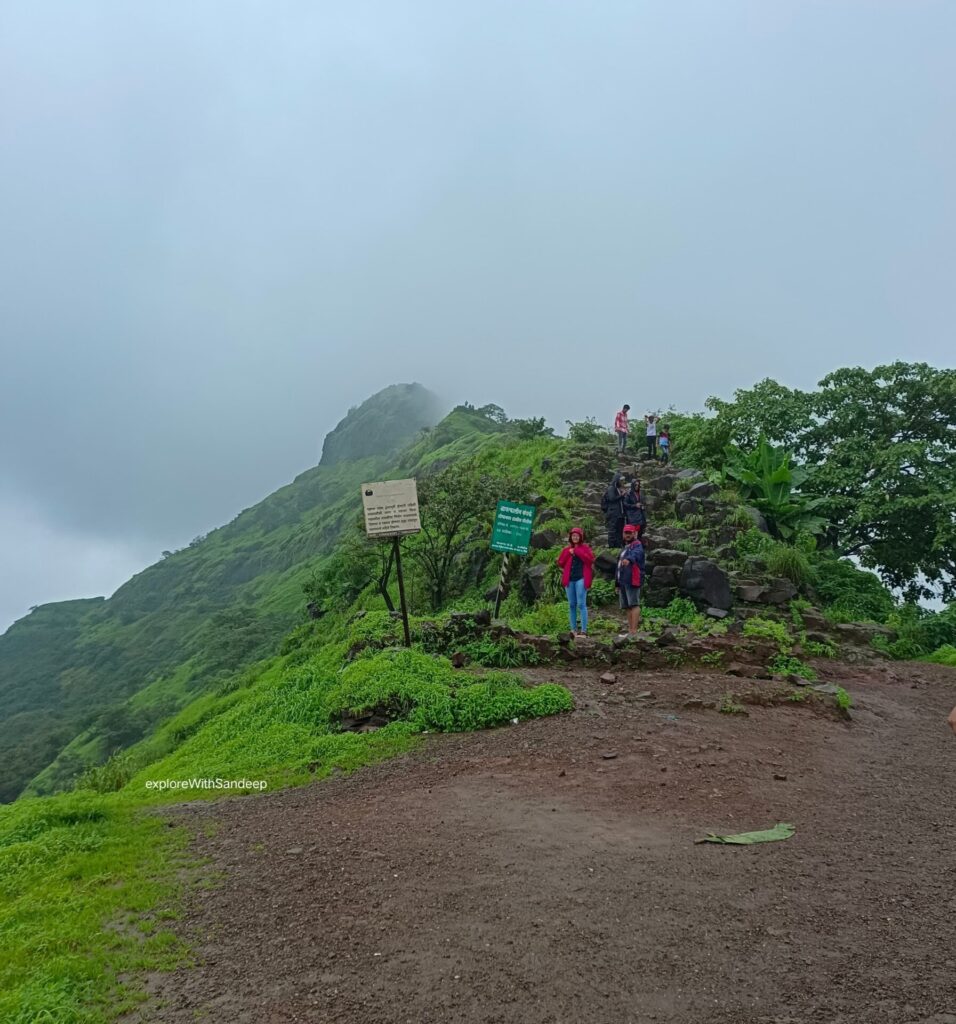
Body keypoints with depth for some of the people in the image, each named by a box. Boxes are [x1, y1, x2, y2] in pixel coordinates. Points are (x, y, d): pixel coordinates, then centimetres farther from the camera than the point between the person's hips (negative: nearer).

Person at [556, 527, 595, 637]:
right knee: (572, 605, 6)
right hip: (569, 579, 5)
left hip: (581, 579, -5)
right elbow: (560, 563, 11)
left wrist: (577, 551, -10)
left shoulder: (585, 547, 6)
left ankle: (584, 630, -14)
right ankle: (574, 629, 10)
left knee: (581, 604, -12)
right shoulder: (567, 549, 17)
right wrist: (569, 553, -3)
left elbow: (590, 559, -10)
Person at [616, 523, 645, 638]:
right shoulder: (625, 548, 26)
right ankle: (630, 631, 10)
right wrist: (618, 583, 24)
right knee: (627, 606, 8)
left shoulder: (637, 545, -2)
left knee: (634, 604, -13)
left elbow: (636, 554, -28)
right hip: (623, 581, 9)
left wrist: (629, 559, -50)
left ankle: (634, 631, -19)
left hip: (632, 580, -9)